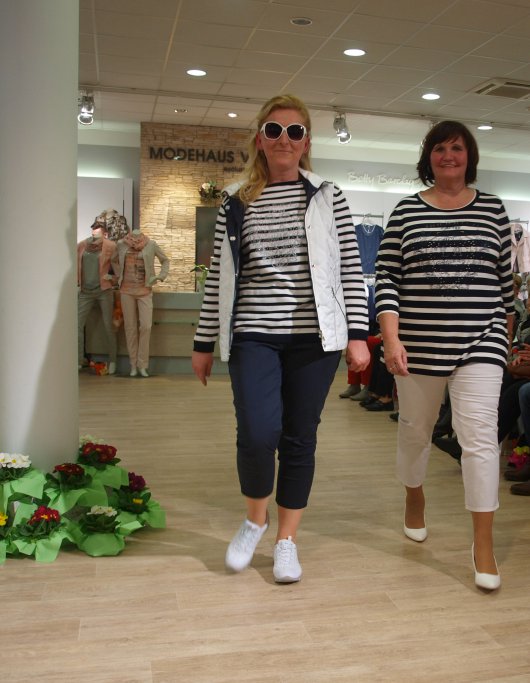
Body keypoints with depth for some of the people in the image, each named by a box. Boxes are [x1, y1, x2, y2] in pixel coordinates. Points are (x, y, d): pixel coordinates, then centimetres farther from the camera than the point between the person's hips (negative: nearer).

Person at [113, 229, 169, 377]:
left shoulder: (151, 245, -5)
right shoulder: (121, 244, 0)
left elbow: (165, 260, 9)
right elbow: (114, 261, 19)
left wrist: (161, 276, -4)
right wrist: (119, 276, 9)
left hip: (145, 291, -1)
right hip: (127, 291, 1)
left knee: (146, 326, -8)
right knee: (130, 327, 3)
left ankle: (142, 365, 4)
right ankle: (133, 365, 12)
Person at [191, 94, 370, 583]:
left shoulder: (329, 199, 5)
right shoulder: (236, 205, 8)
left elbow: (350, 270, 3)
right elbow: (220, 278, 9)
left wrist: (357, 334, -5)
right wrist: (205, 343, 9)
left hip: (314, 337, 0)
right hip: (254, 336, 0)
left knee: (300, 439, 6)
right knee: (259, 433, -13)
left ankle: (287, 539, 25)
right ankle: (256, 517, 17)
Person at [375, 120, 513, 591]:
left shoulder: (493, 209, 7)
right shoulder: (406, 211, 2)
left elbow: (505, 278, 12)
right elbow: (387, 279, -2)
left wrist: (507, 332, 15)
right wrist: (391, 338, -12)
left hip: (479, 343, 0)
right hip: (419, 342, 0)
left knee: (479, 435, -7)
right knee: (415, 429, 15)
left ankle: (484, 544, 4)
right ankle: (415, 498, 43)